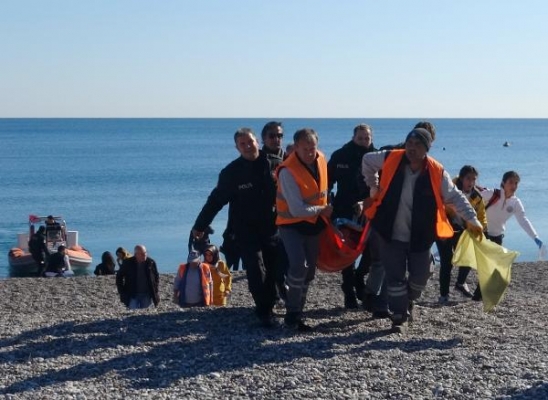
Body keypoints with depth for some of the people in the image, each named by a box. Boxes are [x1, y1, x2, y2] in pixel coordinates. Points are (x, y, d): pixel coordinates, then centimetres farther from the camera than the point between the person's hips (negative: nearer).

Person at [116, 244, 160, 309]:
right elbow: (119, 277, 7)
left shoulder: (151, 262, -1)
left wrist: (155, 290, 4)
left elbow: (156, 277, 12)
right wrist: (122, 292, 1)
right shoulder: (127, 263, -5)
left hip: (147, 295, 2)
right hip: (132, 296, -1)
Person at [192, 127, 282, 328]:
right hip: (246, 233, -2)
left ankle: (267, 308, 22)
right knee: (256, 273, -8)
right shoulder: (232, 172, -6)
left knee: (274, 271, 4)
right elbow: (215, 200, -1)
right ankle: (264, 312, 5)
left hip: (272, 230, 3)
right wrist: (200, 225, 2)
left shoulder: (272, 164, -1)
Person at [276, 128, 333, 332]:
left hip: (314, 223, 7)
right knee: (299, 266, -23)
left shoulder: (321, 159, -4)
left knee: (309, 270, 11)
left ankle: (297, 312, 23)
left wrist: (323, 212, 14)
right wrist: (322, 210, -15)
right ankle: (292, 315, -11)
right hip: (292, 224, -7)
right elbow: (297, 210, -28)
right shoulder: (288, 171, -26)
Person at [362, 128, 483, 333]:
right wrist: (373, 186, 9)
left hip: (420, 236, 1)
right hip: (391, 234, -1)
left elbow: (455, 197, -3)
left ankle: (408, 301, 42)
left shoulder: (437, 172, -11)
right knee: (395, 277, 0)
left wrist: (472, 220, -11)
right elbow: (368, 160, 10)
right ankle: (400, 317, 10)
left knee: (420, 276, 12)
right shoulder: (391, 159, -10)